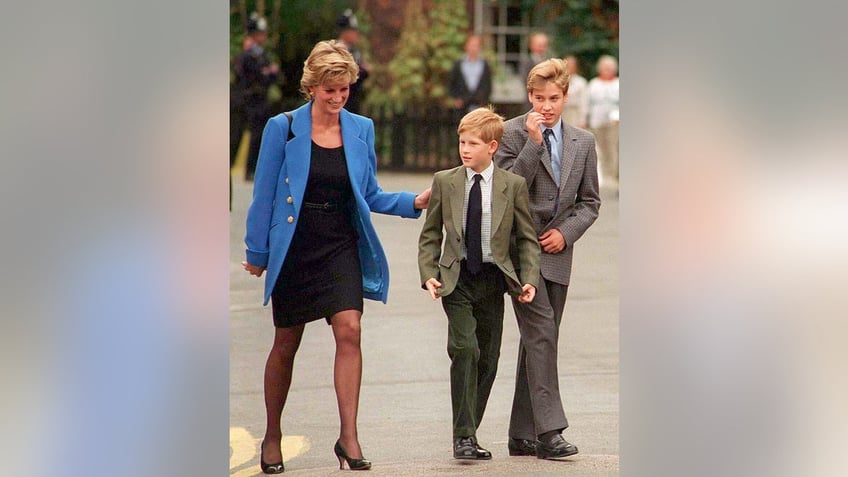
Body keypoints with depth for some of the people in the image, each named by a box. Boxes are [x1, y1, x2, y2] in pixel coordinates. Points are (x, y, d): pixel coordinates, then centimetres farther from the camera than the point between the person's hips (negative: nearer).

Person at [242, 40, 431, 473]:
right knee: (286, 343, 7)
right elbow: (264, 195, 0)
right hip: (294, 249, -2)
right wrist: (257, 253, 1)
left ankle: (348, 436, -16)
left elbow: (370, 196, 12)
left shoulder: (361, 130, 5)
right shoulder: (283, 128, -4)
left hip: (342, 247, 2)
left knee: (349, 330, -16)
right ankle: (272, 437, 22)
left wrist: (414, 202, -4)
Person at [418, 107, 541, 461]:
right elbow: (430, 235, 8)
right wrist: (428, 274, -5)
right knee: (465, 349, -18)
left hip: (493, 280, 1)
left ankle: (468, 434, 18)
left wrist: (529, 279, -6)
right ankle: (464, 436, -16)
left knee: (487, 360, 5)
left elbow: (527, 238, 6)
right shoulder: (444, 182, 3)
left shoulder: (513, 185, 1)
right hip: (456, 279, -1)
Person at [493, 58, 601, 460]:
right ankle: (549, 430, -21)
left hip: (556, 250, 5)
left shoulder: (583, 142, 11)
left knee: (540, 339, 7)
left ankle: (522, 435, 12)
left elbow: (590, 201, 15)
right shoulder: (511, 133, -2)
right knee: (541, 331, -17)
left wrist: (566, 232, -2)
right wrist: (534, 142, -17)